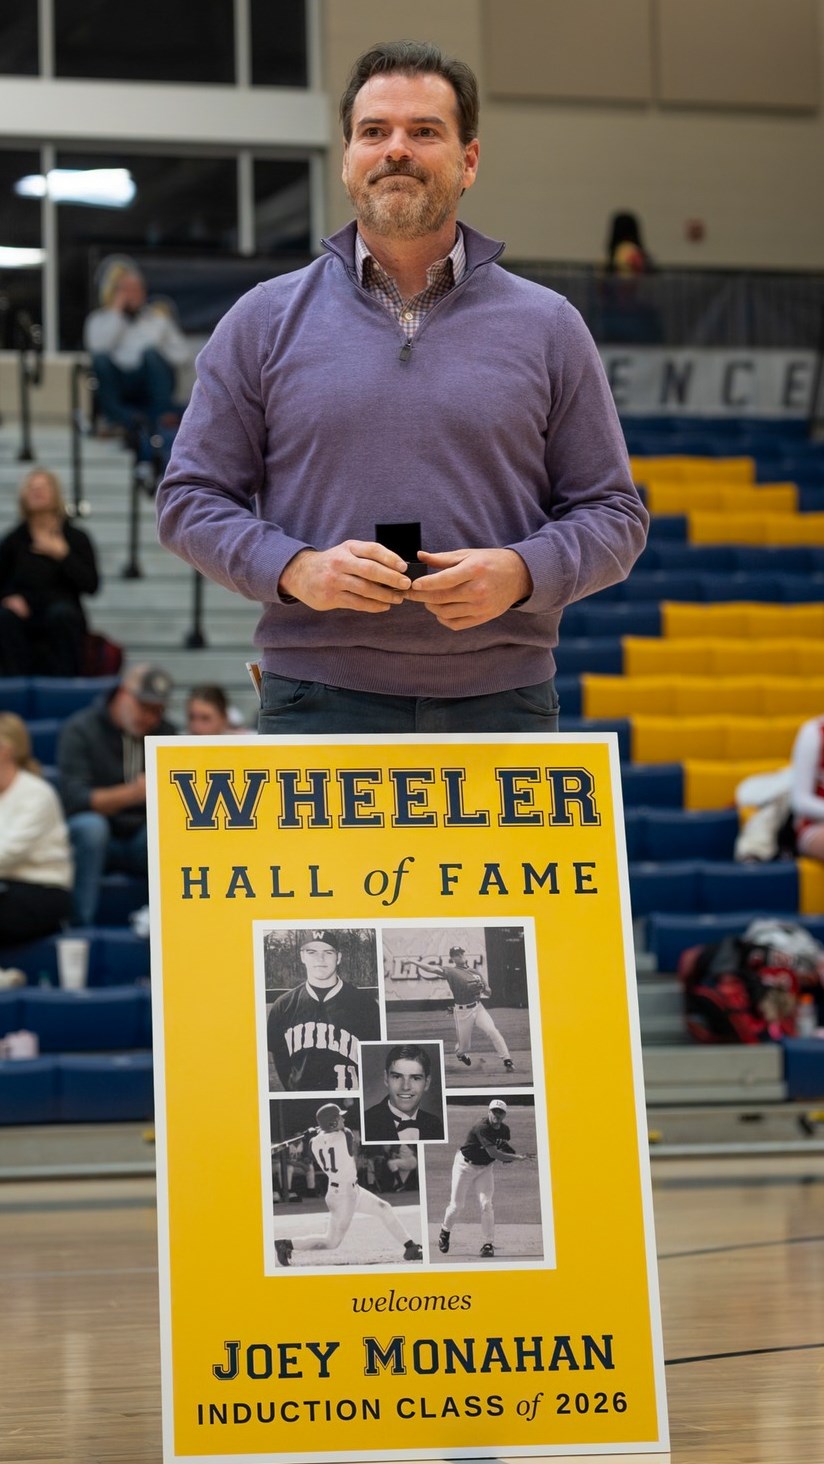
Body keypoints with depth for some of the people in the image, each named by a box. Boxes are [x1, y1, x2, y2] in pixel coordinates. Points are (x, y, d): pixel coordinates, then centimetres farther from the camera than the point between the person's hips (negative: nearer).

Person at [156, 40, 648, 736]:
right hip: (320, 699, -1)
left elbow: (613, 512, 9)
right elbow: (192, 497, 7)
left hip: (503, 700, 1)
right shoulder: (267, 321, 8)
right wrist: (294, 569, -12)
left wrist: (520, 573, -11)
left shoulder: (547, 326, 9)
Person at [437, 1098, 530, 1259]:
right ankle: (445, 1231, 29)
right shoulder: (482, 1128, -28)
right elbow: (493, 1153, -34)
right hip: (466, 1165, -5)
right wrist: (517, 1157, -39)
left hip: (486, 1168, 5)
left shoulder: (504, 1130, -4)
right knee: (457, 1205, 0)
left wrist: (507, 1156, -12)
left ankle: (488, 1244, -6)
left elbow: (504, 1151, 12)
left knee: (486, 1204, -11)